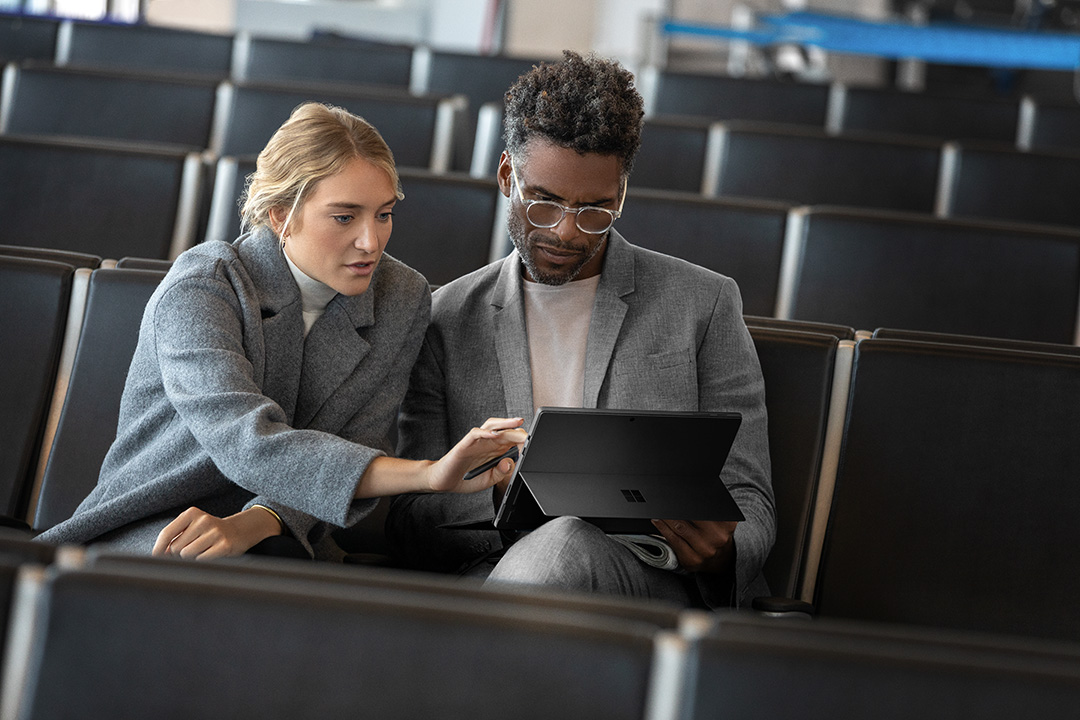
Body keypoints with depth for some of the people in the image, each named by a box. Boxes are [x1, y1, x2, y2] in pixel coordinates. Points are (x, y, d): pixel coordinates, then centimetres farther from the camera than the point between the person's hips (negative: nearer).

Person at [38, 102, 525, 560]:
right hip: (147, 534, -4)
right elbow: (246, 442, -32)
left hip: (281, 542, 5)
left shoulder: (402, 300, 1)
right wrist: (427, 474, -44)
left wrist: (250, 524, -27)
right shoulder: (198, 287, -15)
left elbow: (344, 463, -5)